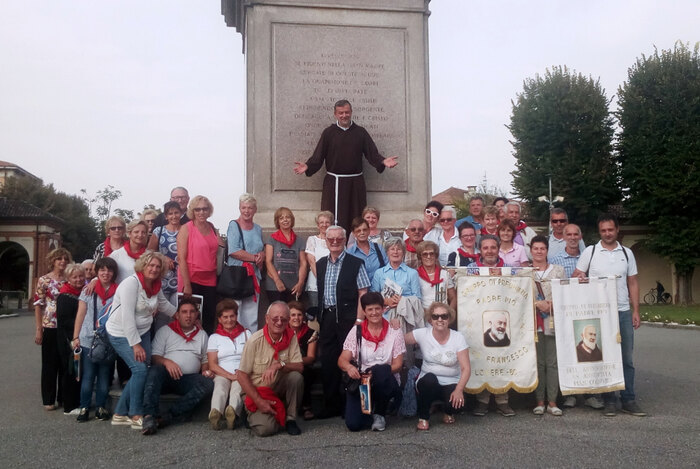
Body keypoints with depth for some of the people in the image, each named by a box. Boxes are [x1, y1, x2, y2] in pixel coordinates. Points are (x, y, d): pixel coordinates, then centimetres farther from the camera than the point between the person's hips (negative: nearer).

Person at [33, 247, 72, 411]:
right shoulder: (44, 280, -3)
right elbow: (38, 305, -4)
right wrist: (38, 329, -9)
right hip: (50, 327, -3)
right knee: (50, 364, 5)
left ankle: (64, 396, 22)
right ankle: (48, 400, 15)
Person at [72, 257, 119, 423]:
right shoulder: (88, 290, 3)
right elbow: (80, 314, 5)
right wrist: (76, 337, -1)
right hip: (88, 340, -1)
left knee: (104, 376, 7)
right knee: (88, 376, 3)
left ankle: (101, 407, 17)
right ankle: (84, 407, 13)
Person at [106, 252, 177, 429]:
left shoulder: (155, 286, 3)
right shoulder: (131, 283, -21)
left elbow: (164, 304, 23)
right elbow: (127, 316, -25)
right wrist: (135, 344, -25)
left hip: (142, 332, 8)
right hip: (121, 334, -8)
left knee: (140, 372, 4)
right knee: (140, 369, -17)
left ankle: (120, 414, 18)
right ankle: (135, 416, -3)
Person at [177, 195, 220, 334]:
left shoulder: (212, 228, 10)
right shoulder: (186, 229, -6)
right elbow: (181, 259, -11)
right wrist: (187, 285, -15)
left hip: (210, 280, 5)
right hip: (191, 280, -5)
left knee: (210, 318, 8)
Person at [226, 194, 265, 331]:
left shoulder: (258, 229, 16)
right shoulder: (234, 225, -2)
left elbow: (263, 249, 25)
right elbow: (233, 251, -13)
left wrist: (262, 255, 1)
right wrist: (255, 258, -9)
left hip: (254, 275, 6)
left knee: (252, 313, 7)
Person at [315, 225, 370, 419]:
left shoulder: (356, 263, -2)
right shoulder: (320, 264, 13)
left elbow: (363, 293, -5)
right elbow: (318, 292, 15)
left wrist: (359, 319, -12)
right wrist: (318, 316, 9)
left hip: (347, 317, -5)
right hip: (327, 317, 5)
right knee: (328, 361, 7)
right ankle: (331, 406, 18)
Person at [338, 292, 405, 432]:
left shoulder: (394, 331, 0)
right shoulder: (356, 331, 1)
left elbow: (397, 365, -3)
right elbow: (342, 360, -5)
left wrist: (379, 372, -24)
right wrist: (349, 367, -30)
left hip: (386, 383, 0)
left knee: (381, 370, -36)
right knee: (353, 424, -21)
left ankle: (380, 414, -8)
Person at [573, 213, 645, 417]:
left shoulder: (627, 253, 10)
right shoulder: (590, 252, 3)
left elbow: (633, 283, 11)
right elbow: (575, 276, 4)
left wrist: (636, 311, 5)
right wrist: (580, 277, -21)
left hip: (623, 312, 2)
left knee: (626, 358, 6)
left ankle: (628, 400, 15)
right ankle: (609, 400, 12)